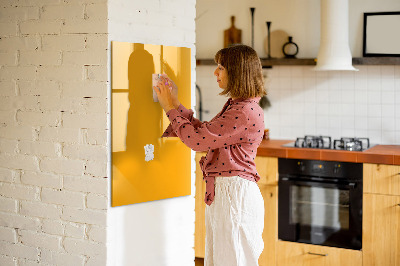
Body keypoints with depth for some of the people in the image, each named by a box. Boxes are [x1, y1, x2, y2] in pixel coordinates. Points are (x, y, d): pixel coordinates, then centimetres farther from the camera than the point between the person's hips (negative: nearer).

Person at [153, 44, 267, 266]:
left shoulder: (246, 112, -20)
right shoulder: (235, 106, 14)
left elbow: (197, 139, -19)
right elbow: (203, 132, 18)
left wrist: (171, 108, -7)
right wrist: (175, 104, 15)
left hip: (235, 194, -10)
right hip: (221, 192, 10)